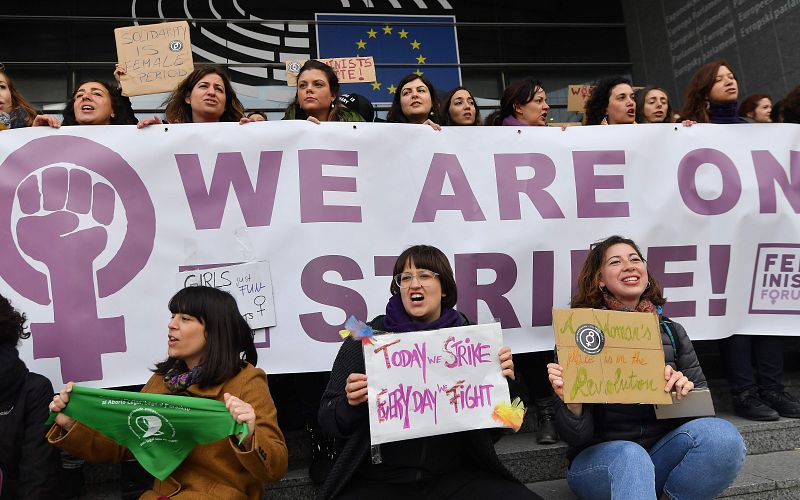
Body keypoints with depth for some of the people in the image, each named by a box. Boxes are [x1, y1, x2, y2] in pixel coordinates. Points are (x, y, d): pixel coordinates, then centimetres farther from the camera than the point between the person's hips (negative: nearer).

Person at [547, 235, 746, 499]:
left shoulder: (671, 332, 8)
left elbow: (704, 404, 8)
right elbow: (576, 437, -7)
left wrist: (685, 389, -14)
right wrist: (571, 401, -29)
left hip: (663, 451, 5)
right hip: (599, 459, -5)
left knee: (720, 433, -24)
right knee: (629, 458, -38)